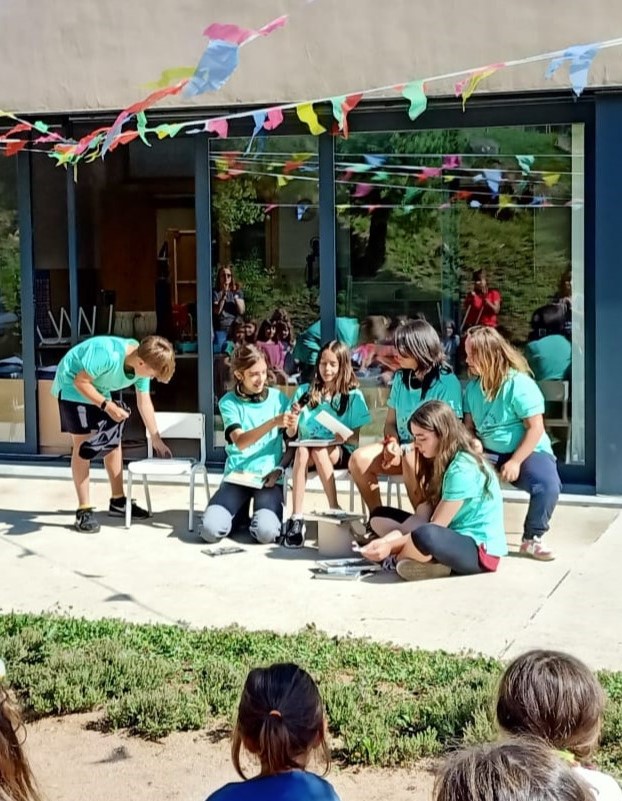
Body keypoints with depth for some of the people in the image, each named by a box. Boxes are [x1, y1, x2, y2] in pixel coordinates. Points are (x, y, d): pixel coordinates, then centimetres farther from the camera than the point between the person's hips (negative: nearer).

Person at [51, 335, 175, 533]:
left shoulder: (143, 363, -14)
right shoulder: (107, 354, -38)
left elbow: (144, 402, -3)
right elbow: (80, 382, -28)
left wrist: (156, 439, 0)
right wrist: (107, 406, -33)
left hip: (98, 390, 8)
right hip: (72, 385, -7)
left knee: (113, 442, 6)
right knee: (83, 444, -11)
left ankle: (118, 501, 16)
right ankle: (84, 509, -8)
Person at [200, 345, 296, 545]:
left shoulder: (278, 398, 4)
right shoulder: (229, 402, 0)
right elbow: (240, 442, -16)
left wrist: (279, 469, -10)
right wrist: (274, 422, -29)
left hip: (269, 477, 0)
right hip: (237, 476, 0)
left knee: (266, 532, -28)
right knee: (210, 530, -22)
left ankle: (260, 514, 10)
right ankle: (240, 512, 12)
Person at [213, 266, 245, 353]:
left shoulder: (238, 292, 8)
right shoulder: (216, 293, 1)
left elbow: (242, 311, -2)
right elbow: (217, 311, -13)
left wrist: (236, 297, -15)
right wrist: (224, 296, -22)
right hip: (220, 330, -2)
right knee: (218, 352, -8)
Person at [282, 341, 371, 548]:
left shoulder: (353, 396, 4)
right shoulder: (305, 392, 8)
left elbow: (356, 439, 1)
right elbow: (291, 434, 9)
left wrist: (345, 438, -21)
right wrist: (294, 416, -11)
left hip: (340, 452, -2)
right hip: (308, 449, 2)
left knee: (319, 450, -36)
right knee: (302, 451, -34)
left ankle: (334, 510, -25)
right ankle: (296, 518, -39)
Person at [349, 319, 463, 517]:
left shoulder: (446, 382, -12)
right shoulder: (401, 378, 9)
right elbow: (390, 422, 15)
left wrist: (405, 451, -20)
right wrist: (392, 442, -10)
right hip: (402, 447, 7)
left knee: (410, 460, -39)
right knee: (359, 459, -17)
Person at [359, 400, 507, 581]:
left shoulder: (462, 469, -20)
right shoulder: (440, 461, 9)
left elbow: (435, 527, -20)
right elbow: (422, 515, 1)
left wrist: (391, 546, -22)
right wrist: (389, 538, -14)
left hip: (481, 550, -10)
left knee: (426, 536, -43)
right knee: (379, 516, 9)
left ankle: (395, 560, -10)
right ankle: (431, 562, -13)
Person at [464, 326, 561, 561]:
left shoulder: (520, 384, -16)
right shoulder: (473, 386, 3)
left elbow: (535, 428, -17)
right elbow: (469, 426, 8)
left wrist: (515, 462, -23)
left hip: (527, 452, -5)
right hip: (488, 453, 5)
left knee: (548, 485, -35)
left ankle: (531, 539, -11)